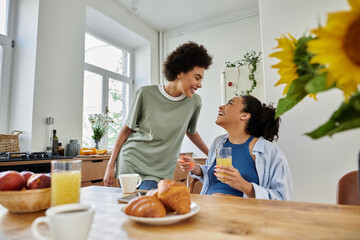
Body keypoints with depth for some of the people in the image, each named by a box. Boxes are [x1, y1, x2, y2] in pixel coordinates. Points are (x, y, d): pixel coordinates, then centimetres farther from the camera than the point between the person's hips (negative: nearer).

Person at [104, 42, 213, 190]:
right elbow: (127, 129, 0)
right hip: (130, 164, -1)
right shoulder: (146, 93, -9)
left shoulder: (194, 102, -2)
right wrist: (111, 165, 2)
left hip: (159, 172, 1)